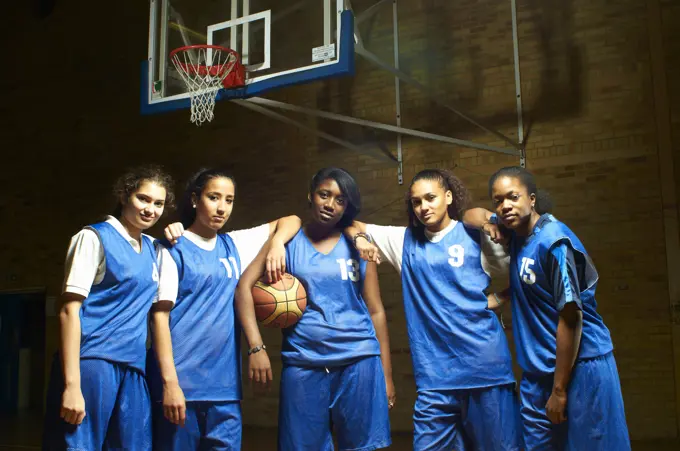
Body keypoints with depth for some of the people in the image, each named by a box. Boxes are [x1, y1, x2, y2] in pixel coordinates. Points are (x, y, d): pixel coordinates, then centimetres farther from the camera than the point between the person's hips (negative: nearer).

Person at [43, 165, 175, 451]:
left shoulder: (153, 248, 15)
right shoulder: (95, 237, -4)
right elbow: (69, 310, -10)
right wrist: (71, 385, -19)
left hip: (133, 368, 7)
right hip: (92, 362, -6)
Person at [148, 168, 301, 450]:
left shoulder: (235, 244, 14)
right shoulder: (174, 249, -1)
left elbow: (290, 221, 21)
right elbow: (160, 314, -7)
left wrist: (277, 243, -2)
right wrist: (169, 382, -16)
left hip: (225, 384, 5)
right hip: (181, 381, -4)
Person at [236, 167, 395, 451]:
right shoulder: (288, 241, 6)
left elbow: (375, 310, 9)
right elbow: (244, 286, -3)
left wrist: (386, 373, 6)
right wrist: (256, 346, -14)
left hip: (358, 361, 1)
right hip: (303, 363, 0)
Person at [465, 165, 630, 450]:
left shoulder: (554, 241, -18)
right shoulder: (516, 229, 5)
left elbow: (571, 315, -19)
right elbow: (474, 215, 25)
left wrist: (559, 390, -17)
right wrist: (485, 221, -1)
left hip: (579, 366, -8)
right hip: (538, 370, 8)